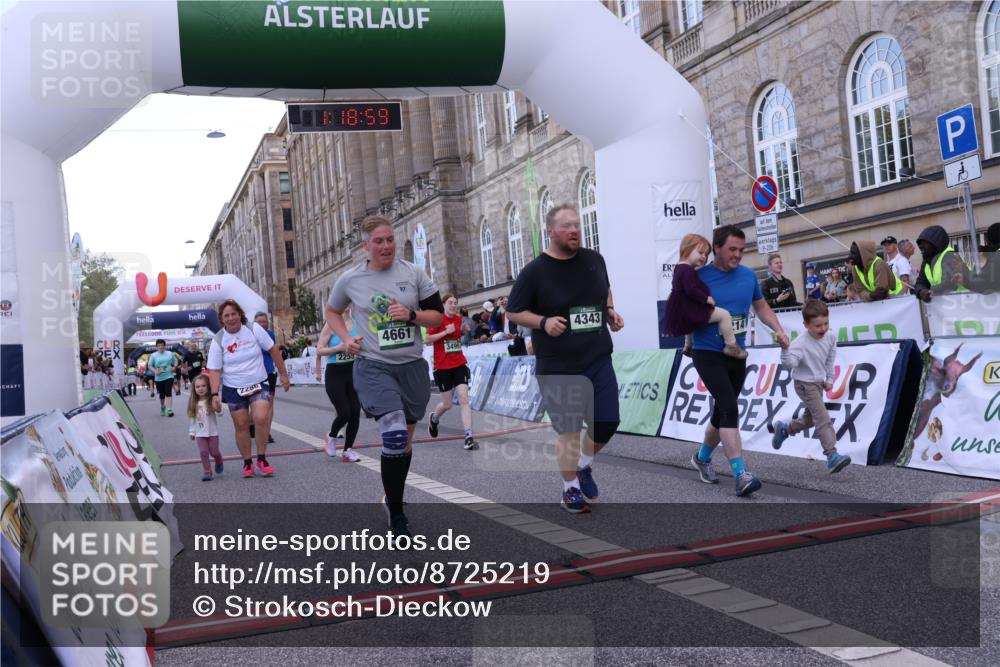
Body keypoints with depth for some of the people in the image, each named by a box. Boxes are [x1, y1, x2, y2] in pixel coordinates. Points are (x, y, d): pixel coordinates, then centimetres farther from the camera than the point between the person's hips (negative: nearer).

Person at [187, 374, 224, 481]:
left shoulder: (211, 401, -10)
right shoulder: (194, 404, 5)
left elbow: (219, 411, -24)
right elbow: (193, 419, 12)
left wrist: (218, 408, -47)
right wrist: (192, 432, 13)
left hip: (212, 432, -3)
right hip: (200, 433, 3)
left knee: (214, 452, 3)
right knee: (203, 452, -2)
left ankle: (219, 462, 34)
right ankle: (207, 472, 6)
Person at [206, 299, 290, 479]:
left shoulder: (254, 329, -8)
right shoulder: (218, 341, -7)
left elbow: (273, 350, 1)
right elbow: (214, 370, -6)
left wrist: (283, 374, 3)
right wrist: (215, 394, -16)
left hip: (259, 384, -1)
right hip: (233, 389, 1)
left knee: (261, 418, -21)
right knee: (241, 425, 3)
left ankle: (261, 458, -6)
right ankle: (247, 463, 18)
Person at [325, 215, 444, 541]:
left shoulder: (414, 273, 0)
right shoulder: (350, 279, 0)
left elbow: (438, 315, 3)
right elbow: (332, 311, 18)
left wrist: (411, 315, -16)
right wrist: (346, 338, 1)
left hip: (412, 365, 3)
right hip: (373, 367, -3)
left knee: (405, 440, 15)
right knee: (395, 435, -20)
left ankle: (392, 498, 39)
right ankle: (397, 516, -6)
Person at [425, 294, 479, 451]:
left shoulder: (458, 319, 7)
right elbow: (427, 339, -13)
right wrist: (445, 332, -21)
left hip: (459, 364, 4)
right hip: (442, 367, -3)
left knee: (464, 398, -11)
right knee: (447, 404, 6)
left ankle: (469, 437, -14)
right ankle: (434, 418, 41)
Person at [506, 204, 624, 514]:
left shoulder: (594, 260, 4)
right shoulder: (534, 271, -10)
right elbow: (513, 312, -3)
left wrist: (610, 312, 4)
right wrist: (544, 322, -19)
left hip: (598, 359, 4)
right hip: (558, 367, -4)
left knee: (608, 422, 6)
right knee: (568, 429, 2)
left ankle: (584, 465, 34)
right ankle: (570, 488, 21)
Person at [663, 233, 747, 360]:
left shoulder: (680, 267, 14)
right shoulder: (688, 270, -19)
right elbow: (691, 290, -29)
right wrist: (706, 299, -19)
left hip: (681, 310, 11)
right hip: (689, 310, -11)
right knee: (724, 315, -13)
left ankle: (688, 346, 62)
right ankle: (731, 346, -7)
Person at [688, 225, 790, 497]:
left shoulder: (748, 276, 4)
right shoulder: (700, 277, -10)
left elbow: (762, 307, 17)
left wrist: (778, 330, 5)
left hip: (737, 355, 6)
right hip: (708, 354, -6)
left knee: (723, 411, 16)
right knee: (730, 408, -20)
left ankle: (702, 457, 39)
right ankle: (740, 474, -21)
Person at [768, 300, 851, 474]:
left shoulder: (830, 338, -4)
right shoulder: (801, 344, -25)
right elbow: (789, 363, -36)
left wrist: (829, 379, 10)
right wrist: (785, 349, -53)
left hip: (819, 383, 8)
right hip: (805, 384, -8)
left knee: (811, 418, 21)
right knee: (823, 419, -17)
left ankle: (783, 429, 44)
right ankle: (832, 456, -21)